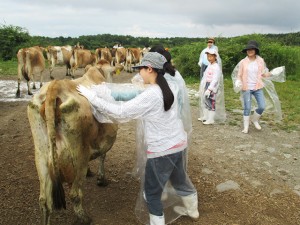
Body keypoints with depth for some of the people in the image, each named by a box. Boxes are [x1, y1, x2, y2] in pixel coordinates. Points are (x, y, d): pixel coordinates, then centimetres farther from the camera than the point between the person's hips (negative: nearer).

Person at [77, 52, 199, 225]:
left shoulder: (150, 95, -23)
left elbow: (121, 112, -23)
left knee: (152, 191, 12)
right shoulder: (171, 89, 1)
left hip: (162, 150, -8)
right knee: (180, 180, 31)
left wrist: (92, 97, -17)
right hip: (179, 144, 9)